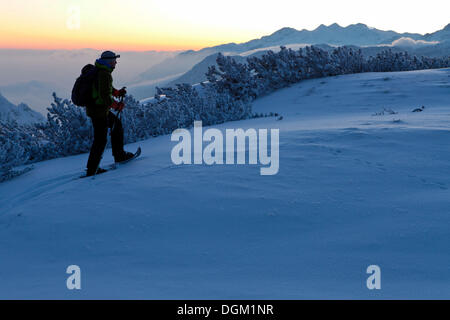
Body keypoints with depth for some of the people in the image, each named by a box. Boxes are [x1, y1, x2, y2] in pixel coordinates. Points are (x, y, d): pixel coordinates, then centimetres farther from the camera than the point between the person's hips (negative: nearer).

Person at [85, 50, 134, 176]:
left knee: (117, 124, 24)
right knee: (100, 140, -2)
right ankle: (91, 170, 5)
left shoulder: (99, 71, 11)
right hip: (98, 111, -10)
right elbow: (105, 96, -27)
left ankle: (119, 155, 32)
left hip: (101, 109, 10)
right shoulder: (105, 75, -21)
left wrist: (118, 92, 10)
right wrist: (117, 105, -15)